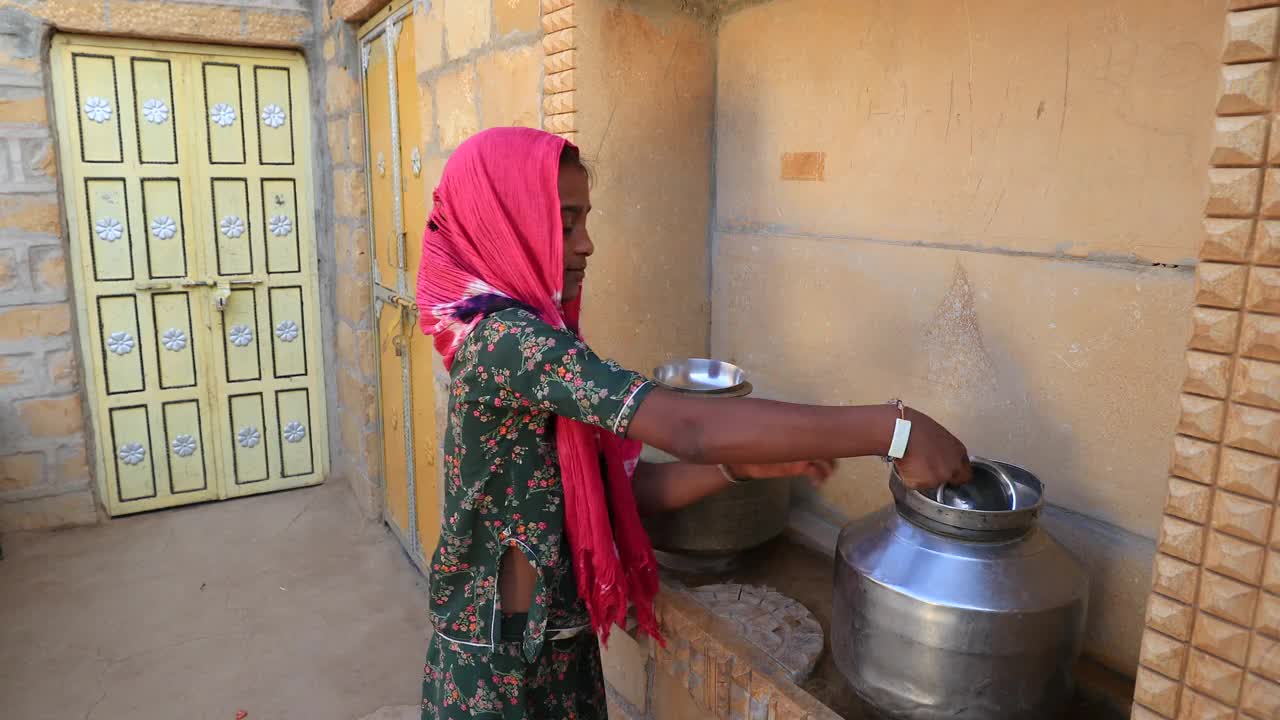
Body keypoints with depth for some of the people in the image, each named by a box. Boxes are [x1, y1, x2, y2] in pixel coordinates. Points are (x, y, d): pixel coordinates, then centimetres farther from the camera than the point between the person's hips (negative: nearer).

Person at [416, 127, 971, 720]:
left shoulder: (533, 338, 4)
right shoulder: (508, 340, -25)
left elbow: (615, 489, 2)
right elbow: (692, 430, -34)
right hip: (499, 665, -8)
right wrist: (895, 429, -31)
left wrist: (744, 465, -11)